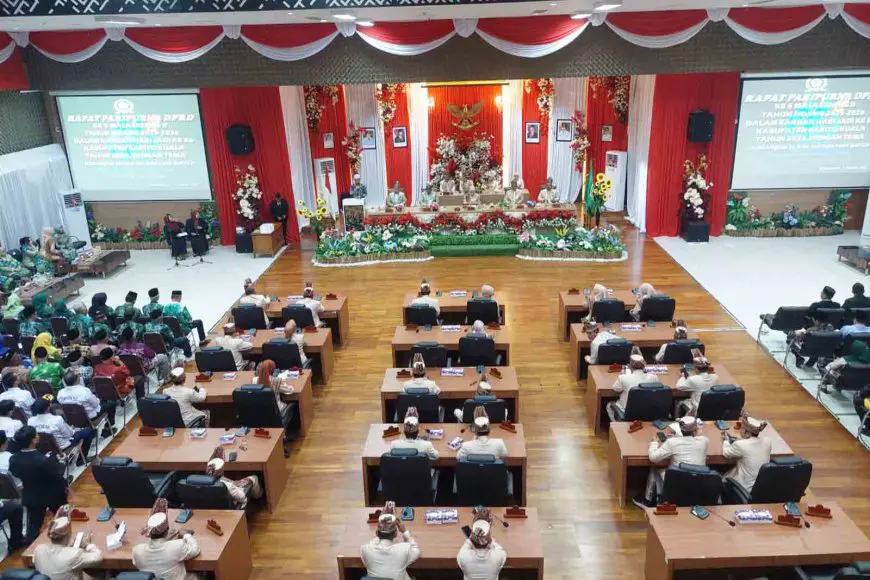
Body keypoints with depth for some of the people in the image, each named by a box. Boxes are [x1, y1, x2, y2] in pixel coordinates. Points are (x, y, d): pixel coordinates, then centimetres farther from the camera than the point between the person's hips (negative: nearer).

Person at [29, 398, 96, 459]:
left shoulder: (30, 421, -16)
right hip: (62, 446, -7)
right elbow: (68, 434, -20)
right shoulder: (57, 419, -33)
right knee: (89, 430, 10)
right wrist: (72, 429, 4)